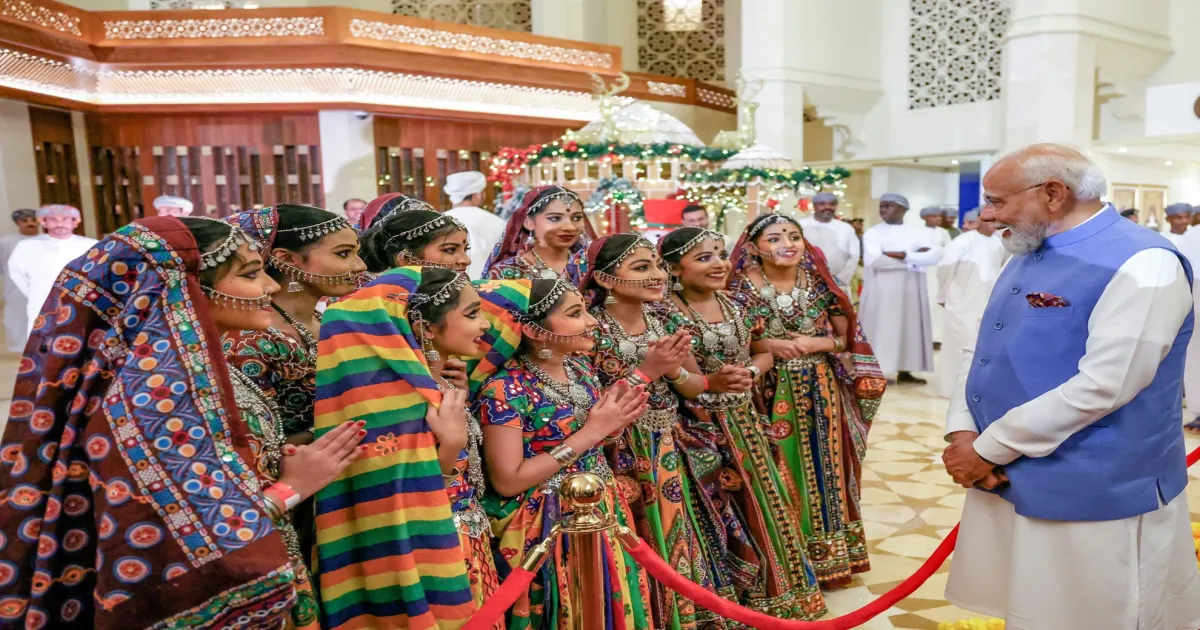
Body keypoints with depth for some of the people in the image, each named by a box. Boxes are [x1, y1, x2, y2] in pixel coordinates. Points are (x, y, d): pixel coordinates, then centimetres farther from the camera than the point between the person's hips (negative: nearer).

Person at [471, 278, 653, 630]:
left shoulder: (580, 369, 2)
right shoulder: (505, 388, -20)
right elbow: (507, 481, -22)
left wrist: (612, 423, -9)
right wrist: (591, 432, -21)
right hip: (545, 531, -7)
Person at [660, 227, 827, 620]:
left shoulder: (735, 306, 5)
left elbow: (765, 352, 11)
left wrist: (750, 373, -9)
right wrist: (709, 382, -25)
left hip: (745, 420, 6)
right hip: (700, 426, -6)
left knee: (764, 502, 15)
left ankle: (772, 591, 35)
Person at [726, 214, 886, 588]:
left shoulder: (818, 283, 1)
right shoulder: (744, 288, -8)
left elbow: (846, 335, 4)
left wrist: (815, 343, -13)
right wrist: (767, 345, -19)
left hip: (820, 390, 3)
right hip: (772, 392, -3)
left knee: (822, 469, 11)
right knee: (779, 475, 3)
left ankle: (827, 555, 28)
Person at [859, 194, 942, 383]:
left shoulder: (919, 232, 8)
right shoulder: (873, 232, 0)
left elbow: (934, 255, -7)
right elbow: (874, 260, -17)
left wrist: (902, 255, -16)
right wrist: (913, 259, -9)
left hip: (911, 290, 3)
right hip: (882, 290, -3)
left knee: (910, 327, 5)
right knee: (881, 329, -4)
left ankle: (905, 372, 13)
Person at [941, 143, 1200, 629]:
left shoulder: (1141, 265, -16)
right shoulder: (1026, 258, 11)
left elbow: (1100, 387, -24)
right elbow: (987, 352, 12)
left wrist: (987, 450, -18)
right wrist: (962, 431, -6)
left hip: (1093, 499, -8)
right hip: (1007, 482, 8)